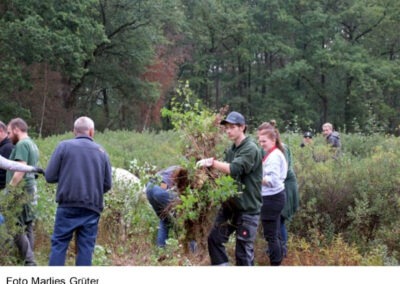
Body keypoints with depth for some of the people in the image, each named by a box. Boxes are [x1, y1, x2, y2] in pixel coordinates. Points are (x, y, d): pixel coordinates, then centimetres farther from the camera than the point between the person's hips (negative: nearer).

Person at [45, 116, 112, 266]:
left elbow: (50, 176, -2)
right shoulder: (101, 151, 7)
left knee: (59, 244, 3)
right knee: (86, 247, 6)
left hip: (68, 206, -2)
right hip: (92, 208, 2)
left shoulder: (64, 146, 0)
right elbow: (108, 184, 6)